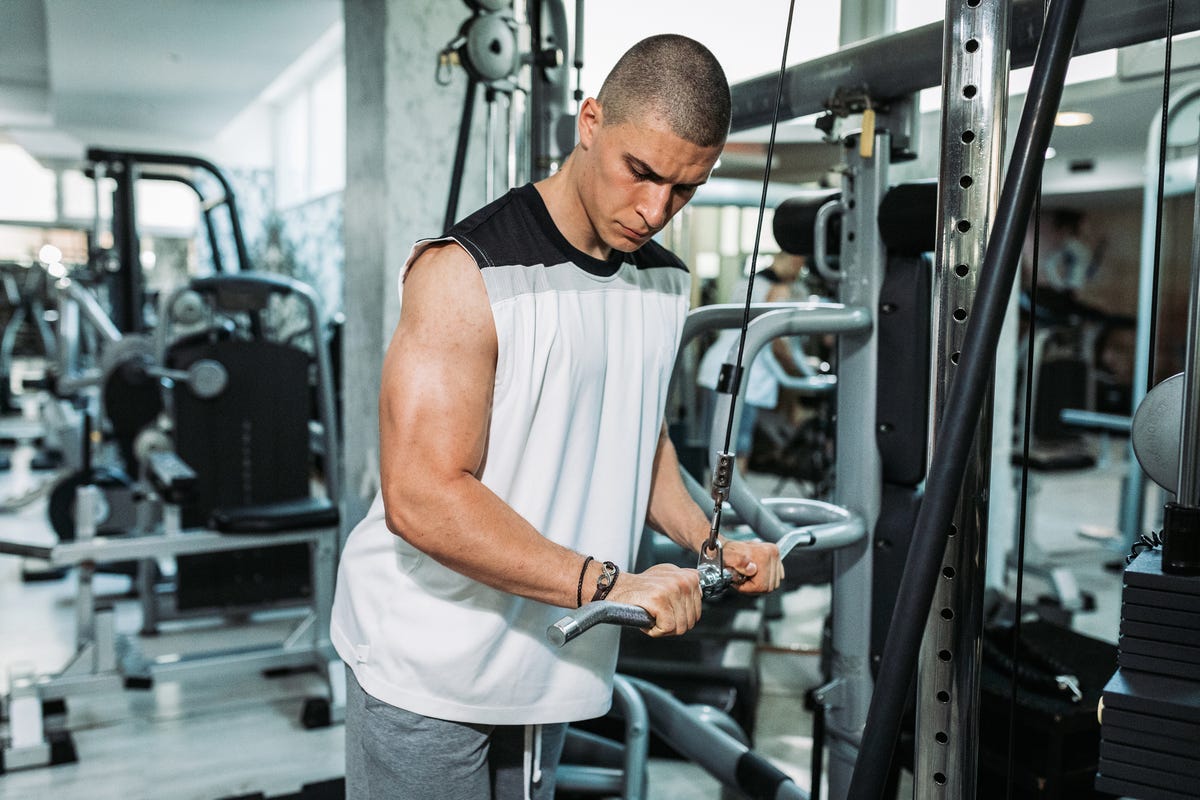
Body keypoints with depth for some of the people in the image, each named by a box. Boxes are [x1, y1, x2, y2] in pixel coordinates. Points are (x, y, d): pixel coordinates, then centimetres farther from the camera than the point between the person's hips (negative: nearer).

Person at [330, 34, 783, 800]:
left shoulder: (667, 283, 4)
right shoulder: (468, 273, -19)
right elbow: (422, 499, -26)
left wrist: (707, 542, 4)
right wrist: (607, 582, -30)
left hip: (552, 650, 7)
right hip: (431, 667, -6)